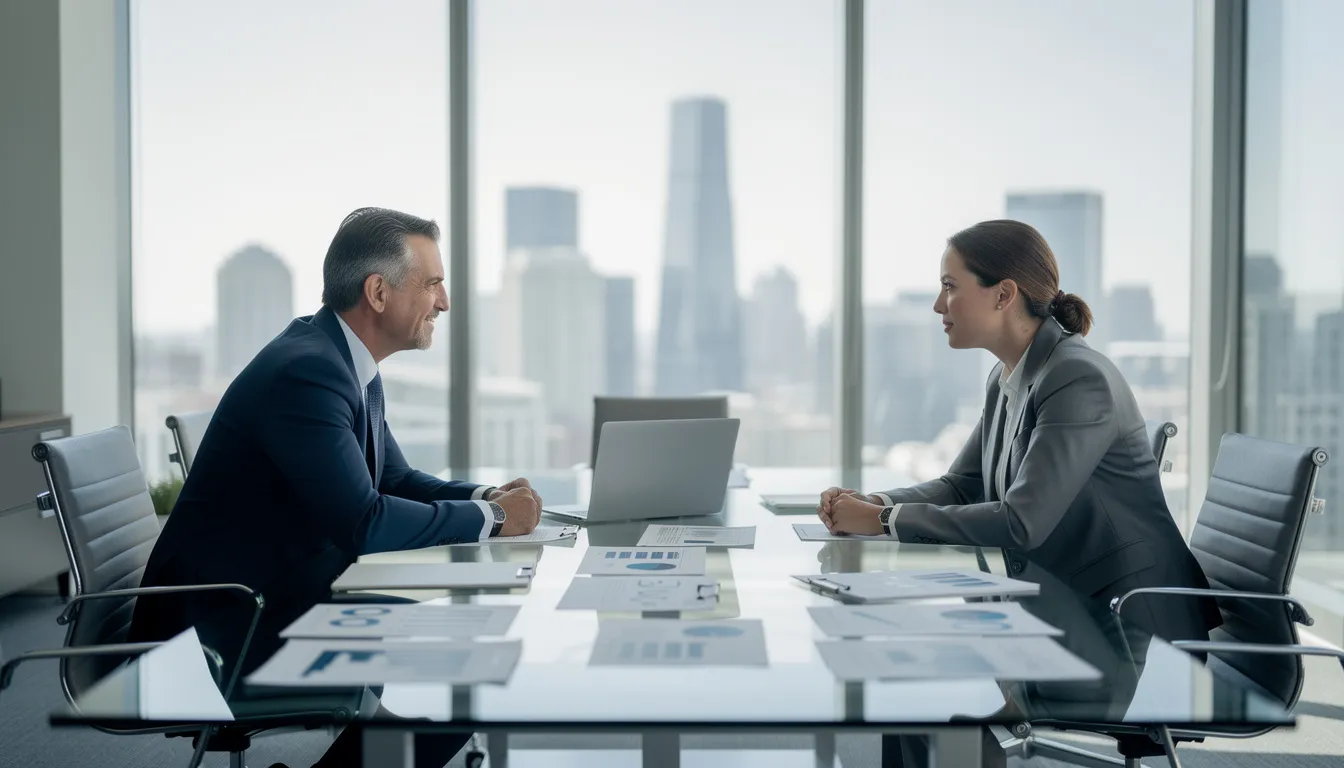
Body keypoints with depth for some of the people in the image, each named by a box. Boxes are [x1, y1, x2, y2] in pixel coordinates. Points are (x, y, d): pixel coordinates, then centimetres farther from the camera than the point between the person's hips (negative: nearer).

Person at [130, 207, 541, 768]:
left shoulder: (349, 364, 9)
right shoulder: (305, 369, -23)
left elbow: (395, 480, 17)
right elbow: (362, 523, -28)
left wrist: (488, 497, -2)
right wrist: (489, 517, -16)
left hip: (285, 599, 10)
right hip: (223, 627, -10)